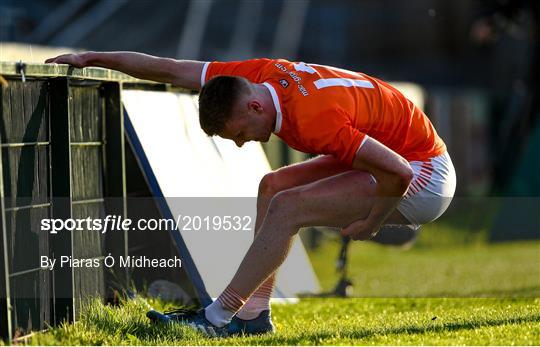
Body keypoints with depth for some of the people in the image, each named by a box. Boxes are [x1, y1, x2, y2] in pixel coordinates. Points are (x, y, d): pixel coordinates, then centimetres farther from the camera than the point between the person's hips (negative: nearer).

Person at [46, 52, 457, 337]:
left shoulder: (314, 121, -33)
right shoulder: (260, 73, -8)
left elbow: (398, 172, -35)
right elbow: (170, 69, 1)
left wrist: (370, 225, -19)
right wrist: (92, 58, 4)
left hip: (425, 173, -9)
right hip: (395, 157, 9)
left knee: (288, 207, -18)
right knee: (273, 187, 7)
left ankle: (217, 317, -10)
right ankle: (253, 313, 5)